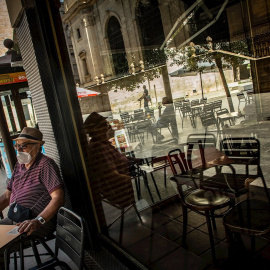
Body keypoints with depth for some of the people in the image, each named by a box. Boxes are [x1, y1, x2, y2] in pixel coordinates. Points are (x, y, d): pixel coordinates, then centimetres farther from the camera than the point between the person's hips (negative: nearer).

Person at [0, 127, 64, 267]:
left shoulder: (45, 165, -12)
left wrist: (38, 221, -30)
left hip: (39, 224, -8)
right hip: (13, 219, 8)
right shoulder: (19, 165, 15)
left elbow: (58, 198, -21)